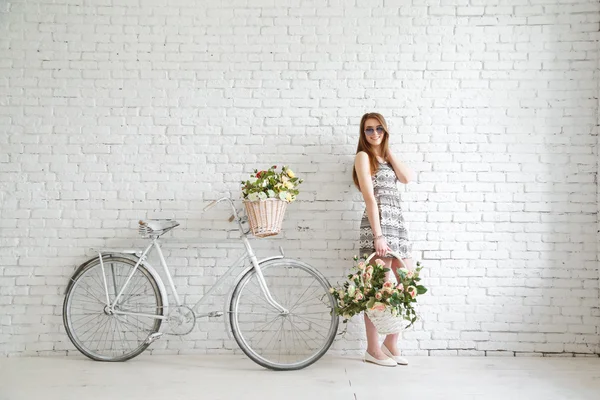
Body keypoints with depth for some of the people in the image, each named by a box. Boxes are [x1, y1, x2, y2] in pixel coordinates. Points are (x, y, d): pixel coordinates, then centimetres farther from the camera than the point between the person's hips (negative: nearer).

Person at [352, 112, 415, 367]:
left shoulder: (385, 158, 23)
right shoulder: (363, 156, 0)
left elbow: (408, 177, 5)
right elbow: (369, 197, -10)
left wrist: (388, 151, 10)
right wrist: (378, 235, -17)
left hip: (397, 223, 8)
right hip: (378, 224, -8)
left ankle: (391, 343, 18)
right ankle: (373, 349, 7)